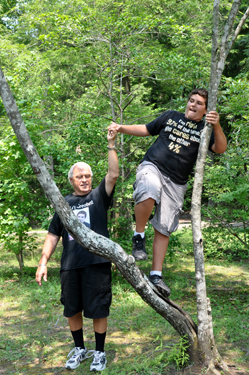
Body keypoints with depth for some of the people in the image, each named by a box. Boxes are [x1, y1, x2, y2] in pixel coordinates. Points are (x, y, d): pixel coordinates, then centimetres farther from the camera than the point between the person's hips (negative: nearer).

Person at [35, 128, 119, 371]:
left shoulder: (99, 197, 5)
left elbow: (113, 174, -10)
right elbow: (53, 235, 12)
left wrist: (111, 144, -15)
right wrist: (43, 262, 4)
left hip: (97, 263, -3)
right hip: (70, 266, 3)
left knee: (98, 310, 4)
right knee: (72, 310, 13)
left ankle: (99, 352, 23)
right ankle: (79, 349, 34)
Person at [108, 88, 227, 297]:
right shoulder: (170, 116, 15)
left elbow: (220, 149, -7)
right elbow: (146, 130, 23)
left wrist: (217, 126, -23)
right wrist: (121, 128, 12)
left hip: (176, 183, 1)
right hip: (152, 167, 0)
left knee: (164, 229, -1)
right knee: (149, 192, -37)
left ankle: (156, 275, 7)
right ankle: (139, 237, -16)